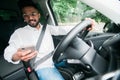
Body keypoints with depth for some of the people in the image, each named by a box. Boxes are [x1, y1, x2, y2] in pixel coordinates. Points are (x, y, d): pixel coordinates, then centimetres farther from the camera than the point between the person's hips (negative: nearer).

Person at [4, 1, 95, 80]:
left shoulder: (47, 28, 13)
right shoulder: (19, 32, 0)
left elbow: (61, 30, -2)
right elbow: (8, 52, -9)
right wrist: (16, 57, -37)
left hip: (57, 62, 5)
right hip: (43, 67, -5)